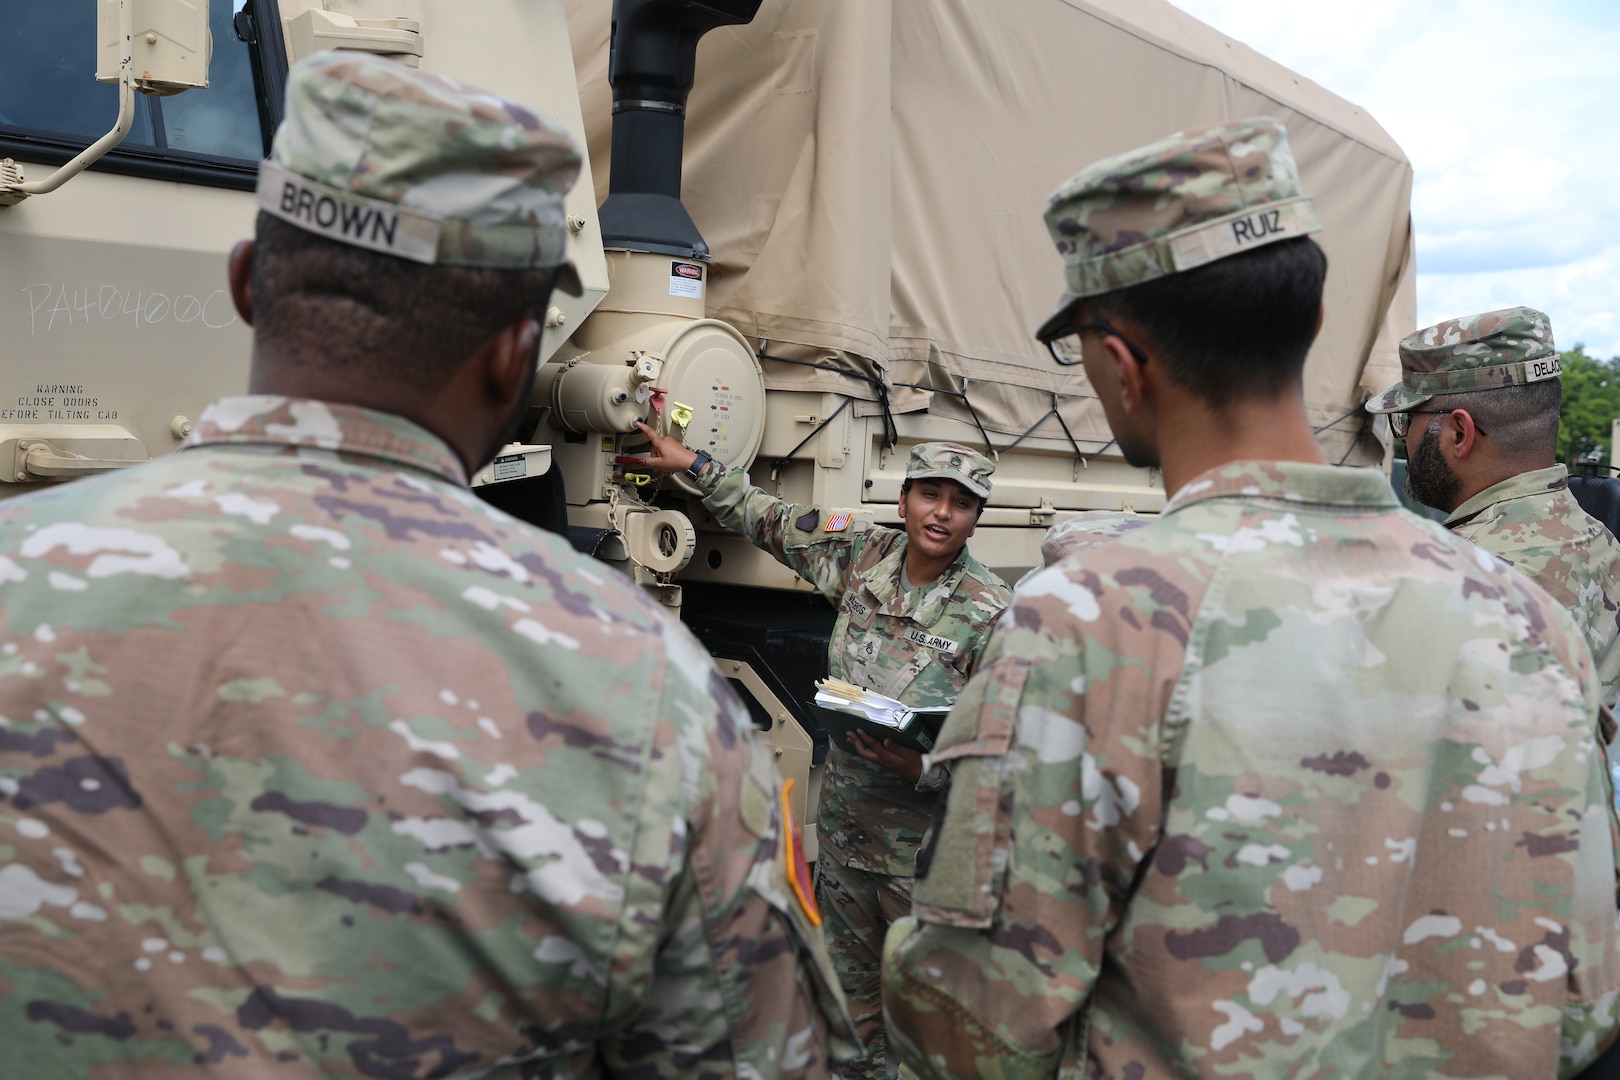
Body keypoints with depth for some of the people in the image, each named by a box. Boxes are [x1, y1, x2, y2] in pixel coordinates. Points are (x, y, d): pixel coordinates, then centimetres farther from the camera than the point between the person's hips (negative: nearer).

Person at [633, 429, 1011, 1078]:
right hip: (844, 821, 5)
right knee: (852, 978, 21)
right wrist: (692, 466, 15)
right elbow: (771, 520, 14)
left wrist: (925, 769, -28)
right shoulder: (862, 554, 0)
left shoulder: (990, 611, -13)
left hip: (926, 842, -5)